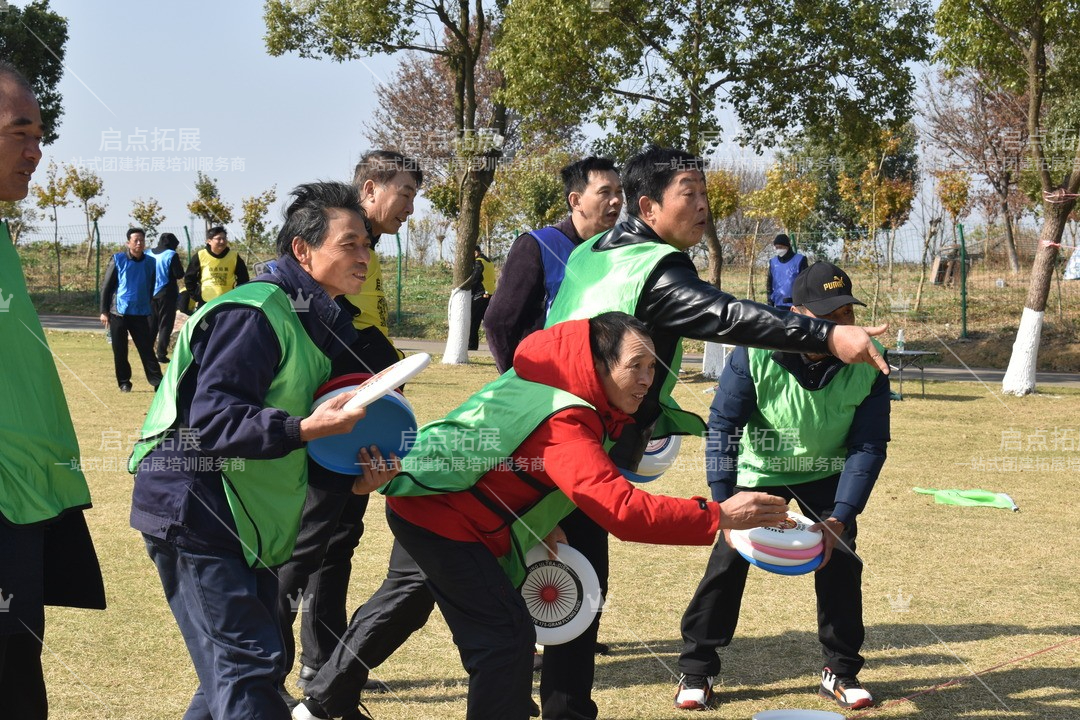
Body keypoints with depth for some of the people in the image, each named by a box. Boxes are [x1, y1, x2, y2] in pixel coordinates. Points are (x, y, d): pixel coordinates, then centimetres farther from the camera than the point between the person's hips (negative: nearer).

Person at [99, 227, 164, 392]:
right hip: (119, 312, -1)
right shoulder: (118, 260, -3)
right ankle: (124, 382, 15)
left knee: (146, 348, -2)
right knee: (120, 351, 5)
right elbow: (106, 286, 0)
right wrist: (104, 311, -3)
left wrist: (149, 308, 16)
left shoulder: (150, 262, 3)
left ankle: (157, 381, -2)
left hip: (141, 313, 1)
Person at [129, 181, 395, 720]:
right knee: (249, 667, -14)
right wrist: (304, 427, -37)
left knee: (235, 670, 14)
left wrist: (354, 472, 4)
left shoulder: (316, 321, 14)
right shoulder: (255, 313, -18)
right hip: (193, 509, -10)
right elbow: (210, 419, -26)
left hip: (245, 519, 10)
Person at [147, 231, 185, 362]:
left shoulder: (148, 253, 6)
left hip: (150, 293, 5)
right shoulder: (171, 255, -10)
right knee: (165, 324, 1)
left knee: (151, 324, 14)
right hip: (166, 293, -5)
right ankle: (161, 354, -5)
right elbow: (179, 274, -13)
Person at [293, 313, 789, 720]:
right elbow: (621, 508, -40)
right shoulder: (564, 423, -30)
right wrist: (718, 517, -40)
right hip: (439, 515, -10)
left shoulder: (551, 383, 0)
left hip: (424, 499, 10)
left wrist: (538, 522, 6)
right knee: (506, 634, -11)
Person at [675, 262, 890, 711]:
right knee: (728, 560, -6)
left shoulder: (868, 363, -25)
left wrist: (838, 518, -30)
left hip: (826, 473, 2)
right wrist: (724, 504, -38)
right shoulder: (756, 353, -31)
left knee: (840, 561, -6)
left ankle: (840, 671, 13)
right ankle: (696, 670, 8)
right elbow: (722, 427, -27)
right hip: (760, 471, -1)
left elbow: (868, 447, -20)